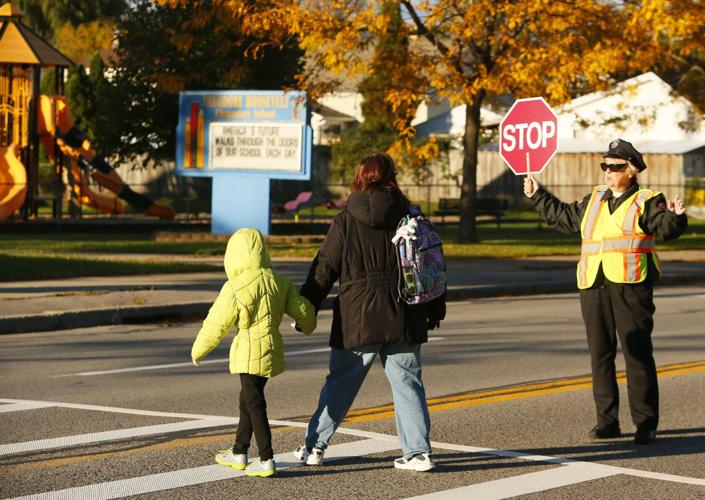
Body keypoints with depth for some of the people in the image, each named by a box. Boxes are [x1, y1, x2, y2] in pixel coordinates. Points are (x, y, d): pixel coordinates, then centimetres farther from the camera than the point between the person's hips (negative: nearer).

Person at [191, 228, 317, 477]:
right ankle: (238, 453, 29)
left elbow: (216, 325, -8)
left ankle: (266, 460, -6)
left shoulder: (234, 290, -14)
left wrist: (198, 351, 7)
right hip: (272, 349, 7)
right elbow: (302, 310, 10)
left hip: (250, 353, -7)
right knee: (247, 400, 19)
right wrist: (308, 325, 35)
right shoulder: (279, 281, 4)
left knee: (254, 403, -3)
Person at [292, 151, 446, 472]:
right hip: (403, 320, 2)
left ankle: (314, 447, 16)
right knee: (407, 383, 7)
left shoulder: (346, 221, -4)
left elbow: (324, 269, -3)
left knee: (339, 383, 9)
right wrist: (435, 310, 20)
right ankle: (419, 452, 2)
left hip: (358, 319, -2)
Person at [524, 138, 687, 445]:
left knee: (638, 354, -6)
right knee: (600, 355, 8)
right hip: (593, 287, 6)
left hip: (630, 287, -6)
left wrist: (675, 217, -38)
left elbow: (665, 227, -17)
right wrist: (537, 196, 39)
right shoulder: (594, 200, 19)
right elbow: (563, 217, 34)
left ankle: (645, 423, -2)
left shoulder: (646, 202, 1)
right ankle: (607, 421, 15)